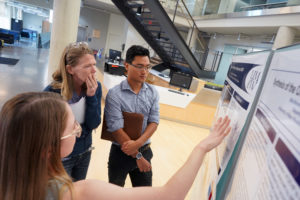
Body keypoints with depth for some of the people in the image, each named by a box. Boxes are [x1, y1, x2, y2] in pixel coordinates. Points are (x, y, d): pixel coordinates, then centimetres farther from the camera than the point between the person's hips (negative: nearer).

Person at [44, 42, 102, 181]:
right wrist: (82, 130, -13)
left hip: (85, 153, 4)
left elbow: (93, 124, -15)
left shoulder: (95, 87, -14)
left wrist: (91, 96, -27)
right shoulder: (52, 92, -25)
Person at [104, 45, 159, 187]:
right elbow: (116, 129, -20)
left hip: (144, 151, 4)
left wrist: (138, 143, -21)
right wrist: (138, 156, -15)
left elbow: (154, 122, -5)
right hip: (120, 153, -3)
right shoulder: (114, 94, -18)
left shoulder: (153, 93, -3)